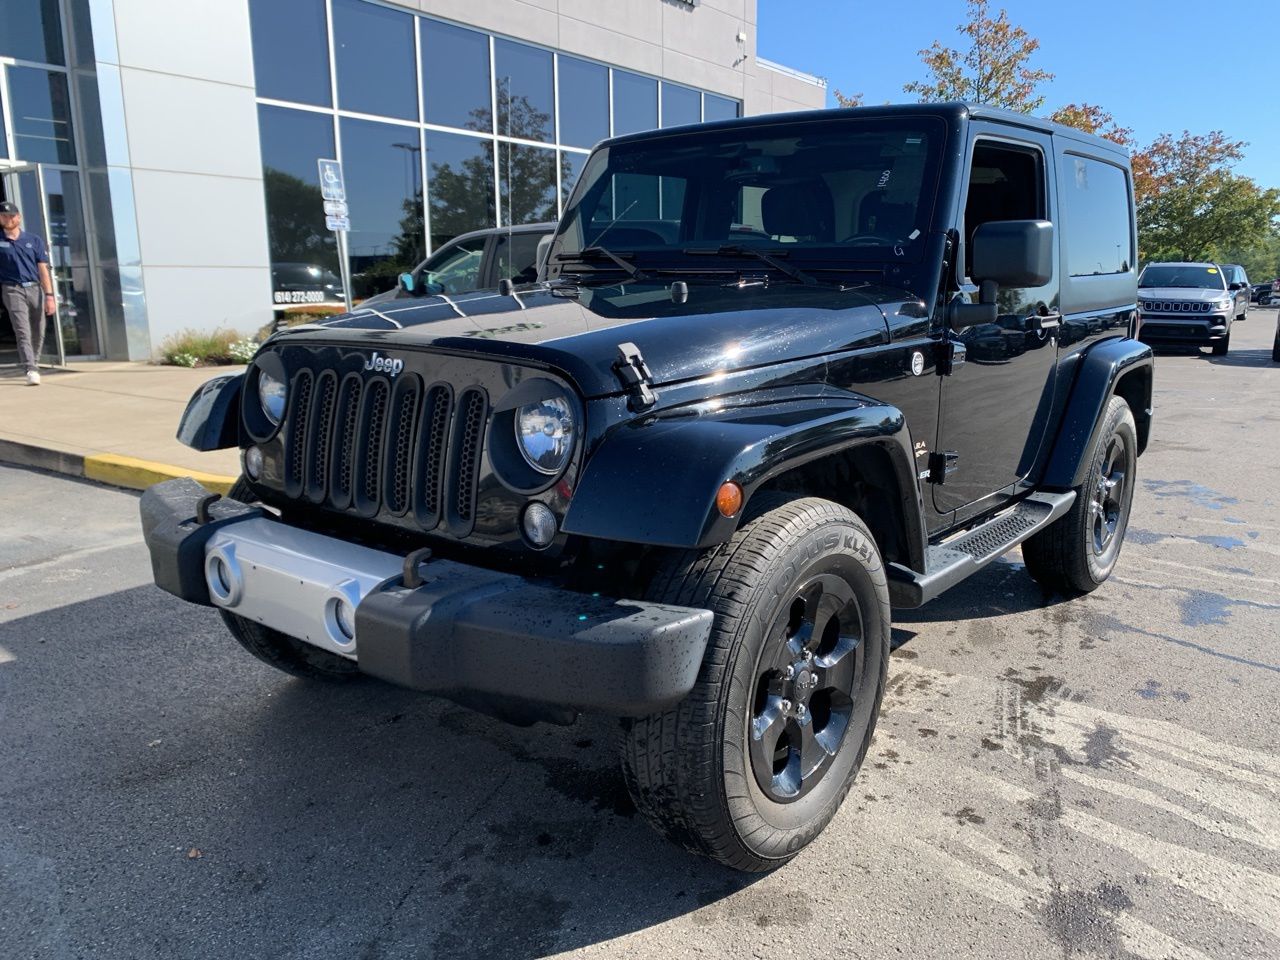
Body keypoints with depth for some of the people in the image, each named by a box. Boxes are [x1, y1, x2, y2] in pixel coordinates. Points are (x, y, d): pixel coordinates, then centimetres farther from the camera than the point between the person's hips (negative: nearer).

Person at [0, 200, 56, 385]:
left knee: (38, 332, 7)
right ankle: (31, 370, -22)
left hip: (35, 289, 2)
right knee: (22, 332, -13)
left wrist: (49, 296, -2)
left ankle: (33, 364, 25)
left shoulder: (34, 241, 9)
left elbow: (43, 270, 4)